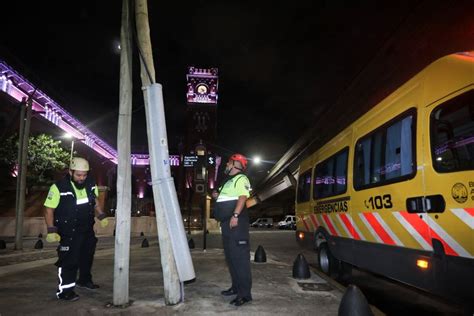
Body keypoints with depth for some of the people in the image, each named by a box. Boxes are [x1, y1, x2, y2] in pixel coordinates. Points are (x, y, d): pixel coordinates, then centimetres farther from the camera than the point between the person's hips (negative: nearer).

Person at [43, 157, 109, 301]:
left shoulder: (91, 184, -5)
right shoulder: (59, 187, -22)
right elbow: (49, 210, -15)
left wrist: (102, 216, 6)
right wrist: (51, 230, -20)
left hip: (87, 229, 7)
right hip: (69, 232, -6)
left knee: (87, 256, 21)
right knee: (69, 260, -9)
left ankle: (84, 280, 43)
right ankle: (64, 290, 6)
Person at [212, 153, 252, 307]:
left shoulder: (241, 178, -6)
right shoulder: (230, 181, 24)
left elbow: (243, 197, -20)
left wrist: (235, 216, -29)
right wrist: (218, 196, 14)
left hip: (236, 222, -11)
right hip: (227, 222, 11)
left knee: (240, 257, -10)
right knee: (230, 256, 15)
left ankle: (245, 293, -8)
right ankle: (236, 287, 25)